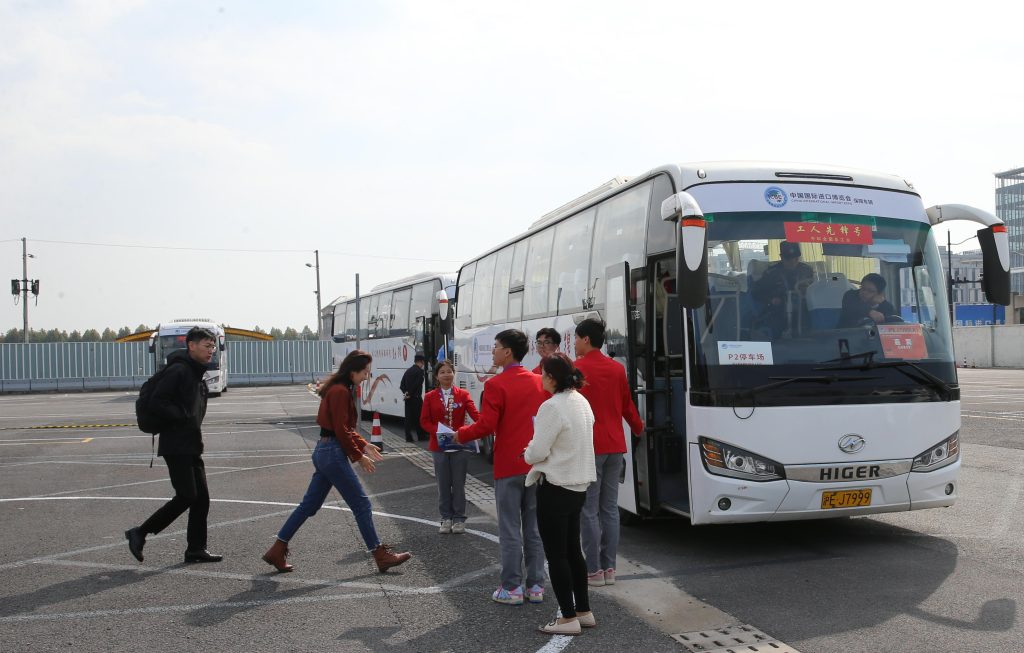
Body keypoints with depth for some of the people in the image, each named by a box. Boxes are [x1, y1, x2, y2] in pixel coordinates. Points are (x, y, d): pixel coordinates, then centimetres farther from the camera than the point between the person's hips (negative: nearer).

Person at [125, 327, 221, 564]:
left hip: (192, 447, 9)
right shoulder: (179, 370, -13)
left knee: (201, 498, 7)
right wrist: (182, 418, -18)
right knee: (186, 496, -10)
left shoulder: (198, 375, 17)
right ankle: (139, 533, 3)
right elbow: (156, 402, -20)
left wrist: (192, 424, 10)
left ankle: (196, 549, 14)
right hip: (176, 446, -9)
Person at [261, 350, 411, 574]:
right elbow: (341, 431, -18)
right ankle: (381, 555, 4)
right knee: (361, 504, -3)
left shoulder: (341, 389, 15)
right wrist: (358, 456, -10)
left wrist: (364, 445, 13)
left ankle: (277, 551, 18)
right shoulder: (340, 392, -17)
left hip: (324, 452, 10)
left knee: (309, 505, 14)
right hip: (333, 453, -10)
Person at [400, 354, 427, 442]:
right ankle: (421, 436, 10)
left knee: (408, 417, 5)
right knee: (419, 417, 4)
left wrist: (406, 393, 0)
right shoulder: (420, 371, -10)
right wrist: (409, 394, -7)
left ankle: (408, 437, 3)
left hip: (408, 398, 6)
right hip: (416, 398, -6)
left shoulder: (408, 371, 10)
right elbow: (417, 385, -17)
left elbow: (401, 385, 7)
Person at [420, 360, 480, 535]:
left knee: (459, 484, 5)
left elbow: (475, 415, -11)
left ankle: (459, 519, 16)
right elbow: (424, 421, 1)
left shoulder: (463, 395, 1)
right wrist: (438, 431, -17)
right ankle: (446, 518, 20)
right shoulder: (430, 397, 4)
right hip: (439, 446, 1)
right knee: (443, 484, 7)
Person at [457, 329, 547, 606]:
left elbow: (486, 425, -16)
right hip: (537, 464, 5)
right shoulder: (540, 382, 5)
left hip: (508, 466, -5)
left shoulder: (496, 385, -12)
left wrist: (460, 434, -1)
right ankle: (536, 586, 16)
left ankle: (511, 588, 8)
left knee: (510, 530, 3)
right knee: (534, 528, 12)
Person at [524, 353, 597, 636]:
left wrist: (527, 454, 2)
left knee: (556, 554, 2)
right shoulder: (581, 402, 7)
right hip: (578, 485, 9)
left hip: (555, 488, -9)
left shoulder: (552, 407, -21)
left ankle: (568, 618, 8)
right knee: (573, 550, 18)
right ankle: (584, 611, 25)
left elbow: (538, 451, -19)